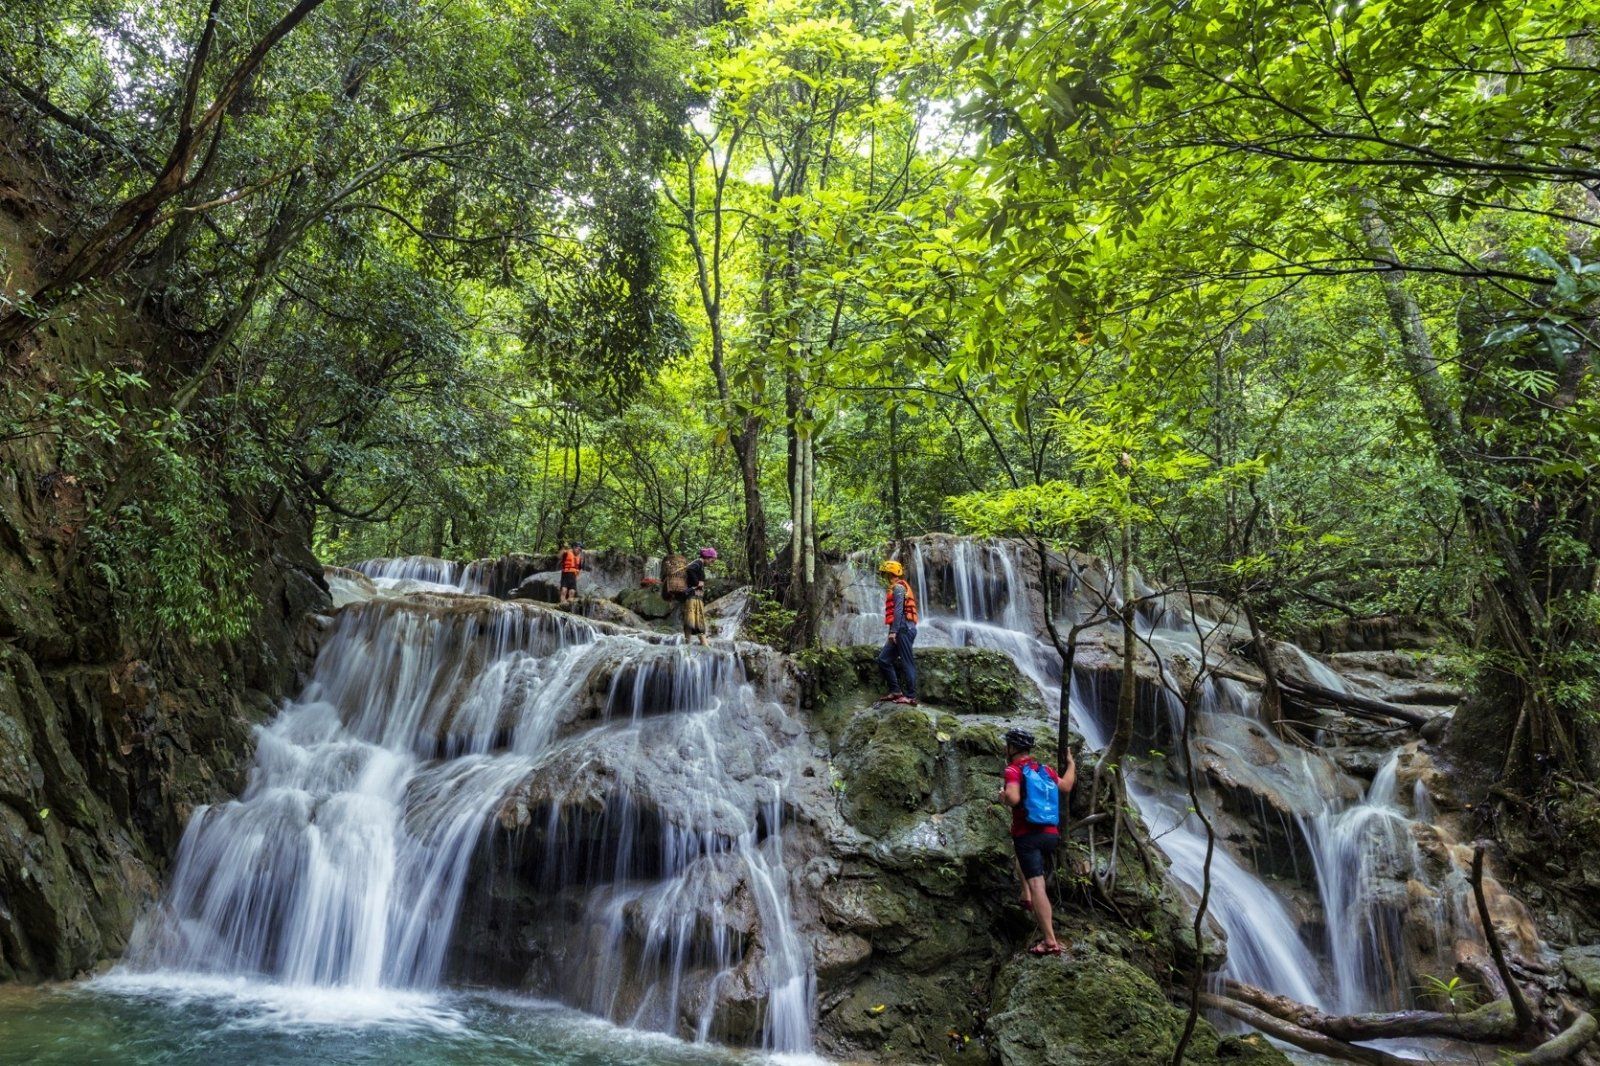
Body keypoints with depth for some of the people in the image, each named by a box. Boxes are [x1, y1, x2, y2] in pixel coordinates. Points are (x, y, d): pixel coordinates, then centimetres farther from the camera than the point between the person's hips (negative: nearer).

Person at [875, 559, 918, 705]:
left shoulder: (898, 587, -7)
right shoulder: (896, 588, 23)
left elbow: (898, 610, -18)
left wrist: (893, 631, -22)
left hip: (903, 629, -10)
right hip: (901, 631, 10)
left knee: (906, 663, -8)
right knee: (883, 659, 7)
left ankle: (911, 696, -7)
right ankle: (895, 691, 7)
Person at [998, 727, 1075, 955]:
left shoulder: (1012, 770, -6)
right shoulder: (1045, 769, 12)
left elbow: (1013, 799, -22)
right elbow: (1066, 787, 26)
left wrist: (1003, 795, 1)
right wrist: (1071, 763, 40)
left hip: (1027, 834, -7)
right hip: (1051, 834, 7)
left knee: (1037, 884, -10)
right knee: (1023, 856, 37)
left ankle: (1050, 941, -17)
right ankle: (1027, 898, 29)